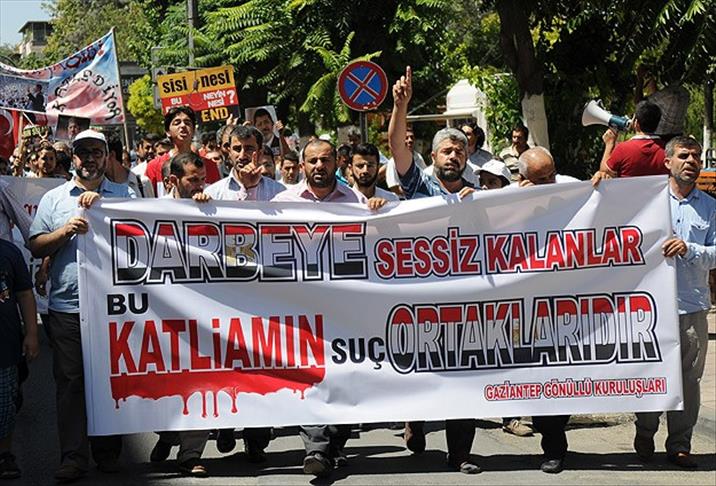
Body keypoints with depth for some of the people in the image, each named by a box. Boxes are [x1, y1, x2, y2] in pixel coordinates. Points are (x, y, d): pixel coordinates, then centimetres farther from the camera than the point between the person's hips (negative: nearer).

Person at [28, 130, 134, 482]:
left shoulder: (123, 195, 10)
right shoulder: (53, 199, 12)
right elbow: (35, 247, 7)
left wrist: (102, 203, -11)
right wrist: (65, 231, -9)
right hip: (66, 305, 1)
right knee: (70, 381, -1)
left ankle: (108, 453, 15)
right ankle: (73, 457, 3)